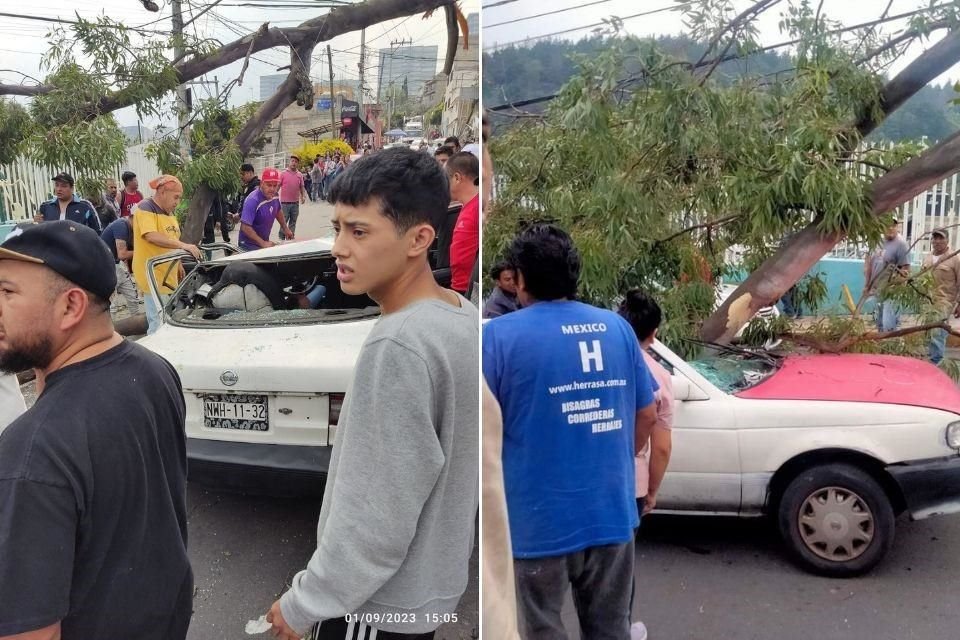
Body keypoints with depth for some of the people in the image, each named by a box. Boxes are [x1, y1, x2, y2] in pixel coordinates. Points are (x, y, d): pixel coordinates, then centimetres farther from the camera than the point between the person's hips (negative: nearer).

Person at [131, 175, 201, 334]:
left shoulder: (168, 211, 17)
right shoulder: (145, 208, -11)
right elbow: (152, 236, -27)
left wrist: (178, 264, 20)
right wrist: (183, 245, -33)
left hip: (168, 275, 9)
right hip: (153, 276, -9)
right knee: (159, 323, -9)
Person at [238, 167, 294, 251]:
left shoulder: (274, 196, -3)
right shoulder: (252, 200, -26)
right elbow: (245, 227, -29)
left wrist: (285, 228, 21)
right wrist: (263, 243, -29)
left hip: (265, 242, 7)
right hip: (250, 246, -7)